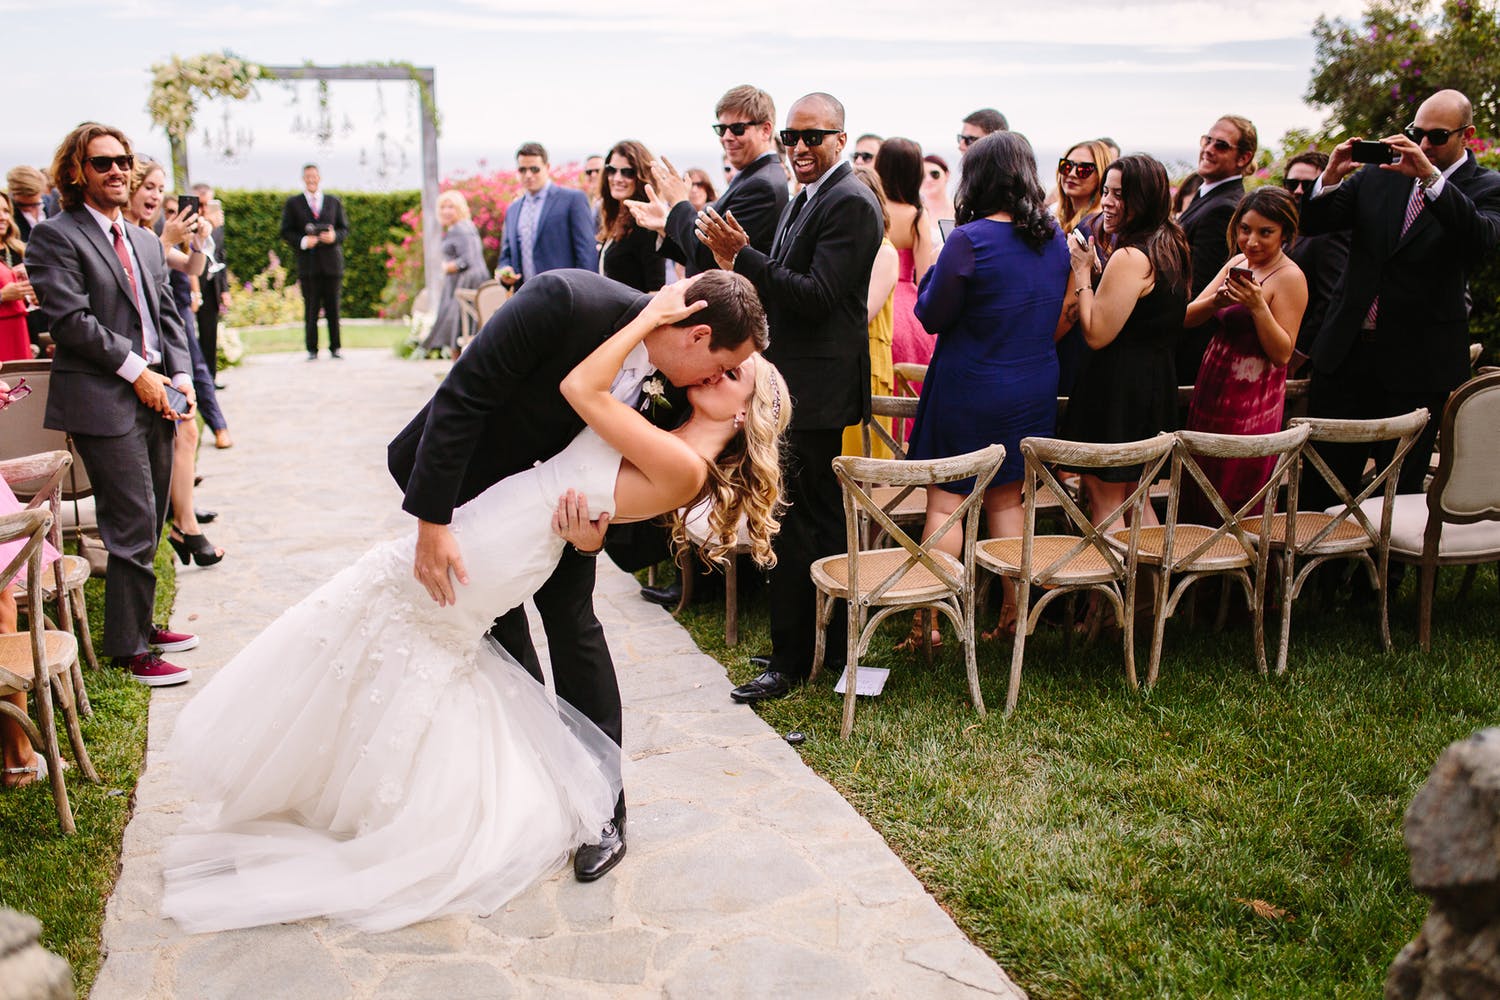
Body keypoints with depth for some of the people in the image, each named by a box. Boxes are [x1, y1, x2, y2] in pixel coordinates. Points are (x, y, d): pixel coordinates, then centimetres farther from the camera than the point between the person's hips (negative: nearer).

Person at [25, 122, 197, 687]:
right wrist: (136, 371, -14)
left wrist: (182, 378, 3)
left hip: (155, 397, 7)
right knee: (132, 528, -6)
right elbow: (70, 319, -13)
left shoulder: (146, 242, 19)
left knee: (147, 526, 14)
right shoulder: (56, 237, -5)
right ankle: (129, 649, 4)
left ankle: (140, 624, 27)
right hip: (105, 404, -7)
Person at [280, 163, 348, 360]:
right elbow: (286, 231, 5)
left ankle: (335, 348, 8)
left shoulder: (334, 201, 15)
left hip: (331, 261, 1)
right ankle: (311, 350, 3)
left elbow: (345, 229, 12)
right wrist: (302, 241, -13)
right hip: (308, 264, -1)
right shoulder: (293, 203, 10)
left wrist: (335, 236, -10)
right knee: (311, 309, -2)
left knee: (333, 308, 1)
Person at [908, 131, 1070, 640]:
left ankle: (929, 621, 8)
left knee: (944, 503, 3)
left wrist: (937, 266, 1)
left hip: (968, 392, -6)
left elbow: (931, 315, -10)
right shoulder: (1055, 237, 2)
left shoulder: (969, 241, -19)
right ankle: (1014, 612, 23)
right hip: (1035, 390, 6)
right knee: (1006, 501, 17)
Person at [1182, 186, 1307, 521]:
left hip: (1251, 400, -7)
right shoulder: (1237, 262, 9)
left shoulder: (1290, 277, -12)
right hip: (1211, 387, 7)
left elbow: (1283, 354, -16)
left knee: (1232, 500, 4)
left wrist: (1258, 306, -26)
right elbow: (1187, 318, 3)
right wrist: (1216, 300, -17)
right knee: (1197, 492, 14)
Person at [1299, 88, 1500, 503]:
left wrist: (1430, 175, -30)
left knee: (1400, 492, 7)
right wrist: (1330, 177, -14)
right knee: (1321, 483, 6)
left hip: (1416, 364, -3)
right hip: (1346, 352, 3)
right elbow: (1312, 223, 6)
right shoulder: (1378, 177, 8)